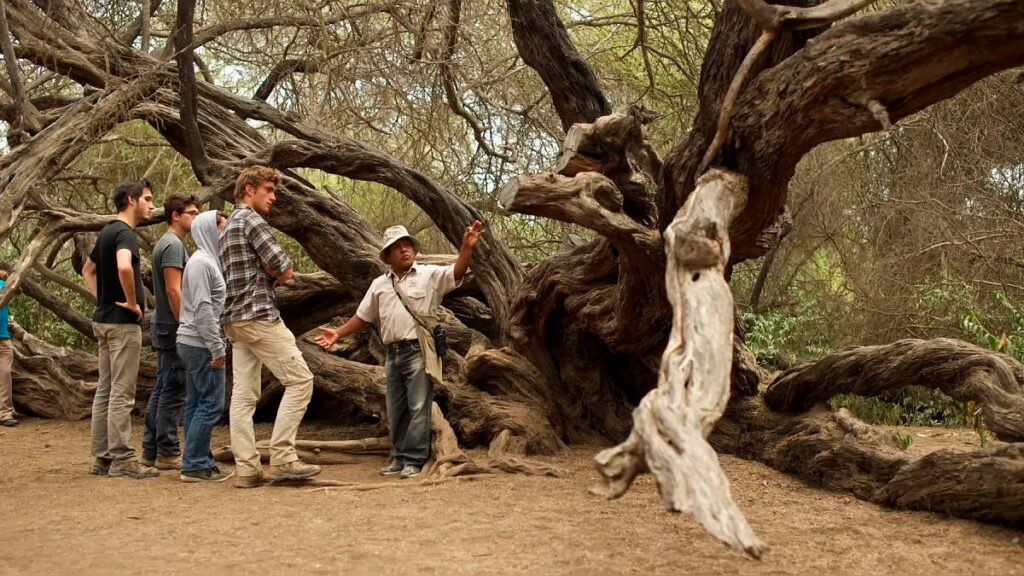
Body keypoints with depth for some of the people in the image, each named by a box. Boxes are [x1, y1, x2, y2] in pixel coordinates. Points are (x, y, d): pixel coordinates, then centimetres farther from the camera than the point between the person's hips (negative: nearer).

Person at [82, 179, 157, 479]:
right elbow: (124, 266, -35)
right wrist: (131, 301, -21)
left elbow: (88, 269, 28)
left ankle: (102, 457, 14)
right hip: (123, 322, -9)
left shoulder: (107, 231, 15)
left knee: (105, 390, 10)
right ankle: (121, 459, -2)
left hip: (104, 319, 9)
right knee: (121, 393, -5)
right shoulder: (124, 232, -15)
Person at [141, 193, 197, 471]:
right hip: (173, 330, -10)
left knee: (162, 391, 12)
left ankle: (151, 451, 16)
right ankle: (167, 453, -3)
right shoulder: (173, 244, -13)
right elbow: (173, 290, -20)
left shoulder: (168, 243, 19)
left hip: (165, 330, 10)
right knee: (173, 393, -6)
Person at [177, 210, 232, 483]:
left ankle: (199, 462, 16)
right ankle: (194, 465, -5)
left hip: (196, 344, 10)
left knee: (197, 403, 11)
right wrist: (217, 347, -20)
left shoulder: (208, 261, 18)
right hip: (202, 344, -10)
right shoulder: (201, 262, -14)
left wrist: (219, 343, 20)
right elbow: (203, 308, -20)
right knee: (210, 403, -8)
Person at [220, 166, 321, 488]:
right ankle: (282, 457, -10)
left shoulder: (229, 226, 22)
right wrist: (271, 277, 7)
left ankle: (246, 469, 2)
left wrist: (265, 276, 9)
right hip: (259, 315, -10)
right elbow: (285, 270, -12)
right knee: (299, 379, -7)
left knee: (244, 394, 4)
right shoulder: (252, 220, -9)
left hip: (235, 319, 10)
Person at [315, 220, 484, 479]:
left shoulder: (429, 275, 0)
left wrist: (467, 247, -31)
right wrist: (338, 334, 13)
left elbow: (457, 273, -15)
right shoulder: (379, 285, 16)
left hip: (419, 351, -5)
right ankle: (400, 458, 21)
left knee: (418, 407, -4)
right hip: (392, 353, 6)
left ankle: (414, 460, 1)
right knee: (396, 409, 11)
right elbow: (363, 317, 21)